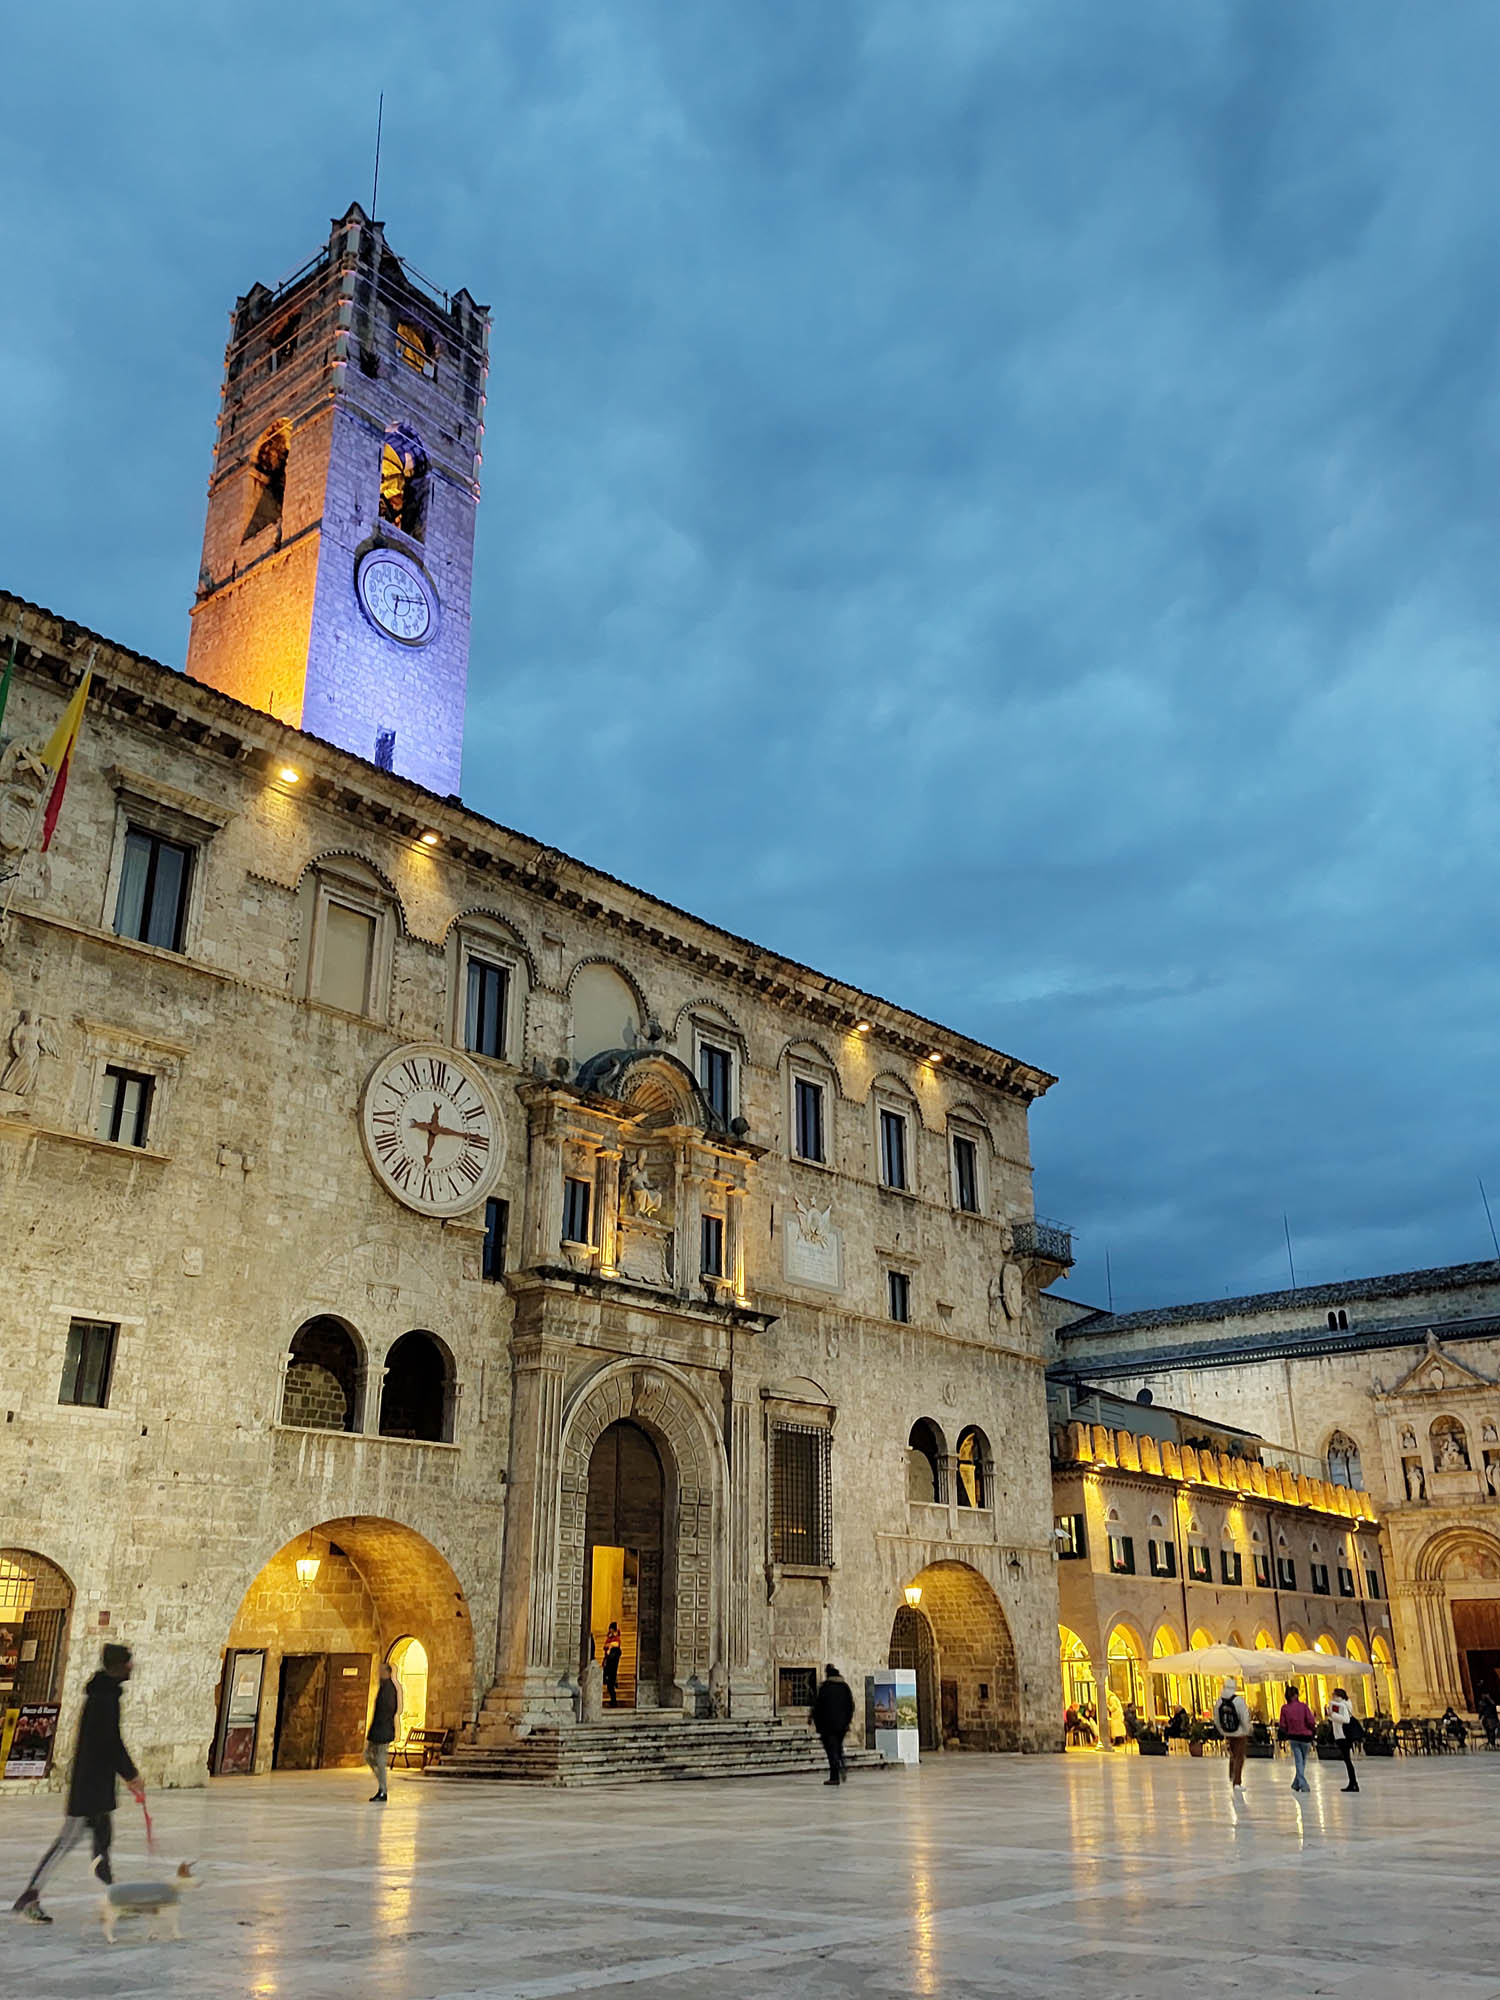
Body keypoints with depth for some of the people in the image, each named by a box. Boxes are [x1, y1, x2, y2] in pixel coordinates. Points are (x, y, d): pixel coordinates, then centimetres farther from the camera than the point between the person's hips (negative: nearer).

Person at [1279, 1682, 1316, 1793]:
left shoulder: (1284, 1708, -4)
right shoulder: (1303, 1706, -10)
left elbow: (1282, 1724, -1)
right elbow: (1311, 1721, -13)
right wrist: (1314, 1731, 6)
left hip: (1293, 1736, 1)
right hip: (1305, 1735, -1)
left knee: (1298, 1760, 6)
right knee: (1303, 1761, 15)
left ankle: (1303, 1784, -4)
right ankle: (1297, 1783, 21)